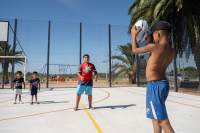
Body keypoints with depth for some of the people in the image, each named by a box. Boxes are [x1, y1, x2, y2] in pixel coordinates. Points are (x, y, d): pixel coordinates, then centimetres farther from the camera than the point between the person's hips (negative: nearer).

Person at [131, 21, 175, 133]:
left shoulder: (154, 47, -18)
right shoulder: (171, 51, 5)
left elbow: (135, 50, -2)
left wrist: (134, 35, 12)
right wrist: (149, 42, 23)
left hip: (155, 86, -9)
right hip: (164, 84, 9)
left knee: (163, 121, -4)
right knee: (155, 116, 25)